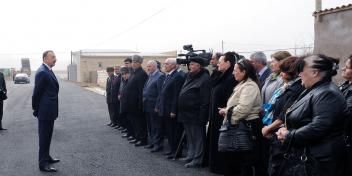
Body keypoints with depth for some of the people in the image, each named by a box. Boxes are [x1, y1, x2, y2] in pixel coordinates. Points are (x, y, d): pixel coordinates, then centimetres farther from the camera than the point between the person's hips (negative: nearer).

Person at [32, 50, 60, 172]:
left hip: (49, 111, 9)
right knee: (44, 137, -1)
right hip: (45, 111, -9)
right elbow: (37, 92, -17)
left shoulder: (48, 71, 11)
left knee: (47, 136, 19)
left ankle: (46, 157, 32)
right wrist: (36, 109, -8)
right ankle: (43, 164, 7)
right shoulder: (42, 72, -19)